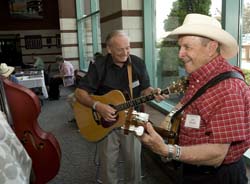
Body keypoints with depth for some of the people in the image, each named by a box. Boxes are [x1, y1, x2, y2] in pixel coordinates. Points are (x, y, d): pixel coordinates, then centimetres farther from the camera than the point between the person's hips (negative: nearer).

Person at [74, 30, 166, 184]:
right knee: (109, 164, 10)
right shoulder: (99, 66, -12)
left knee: (133, 161, 13)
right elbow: (80, 92, -13)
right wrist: (97, 106, -28)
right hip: (106, 121, -2)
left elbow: (144, 89, 3)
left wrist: (153, 93, -20)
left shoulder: (138, 63, -4)